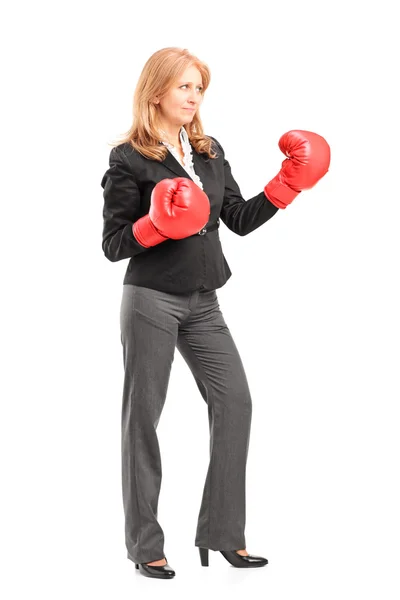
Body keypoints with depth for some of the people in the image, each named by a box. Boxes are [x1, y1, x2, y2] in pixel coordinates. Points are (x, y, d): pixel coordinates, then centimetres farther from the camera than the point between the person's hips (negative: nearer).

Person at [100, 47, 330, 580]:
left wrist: (289, 183, 2)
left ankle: (222, 533, 9)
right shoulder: (129, 159, -6)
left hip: (202, 304, 6)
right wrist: (156, 226, -25)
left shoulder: (211, 152, 12)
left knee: (235, 401, -2)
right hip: (151, 301, -5)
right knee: (143, 416, 2)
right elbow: (113, 245, -8)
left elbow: (241, 220, 11)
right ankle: (145, 544, 14)